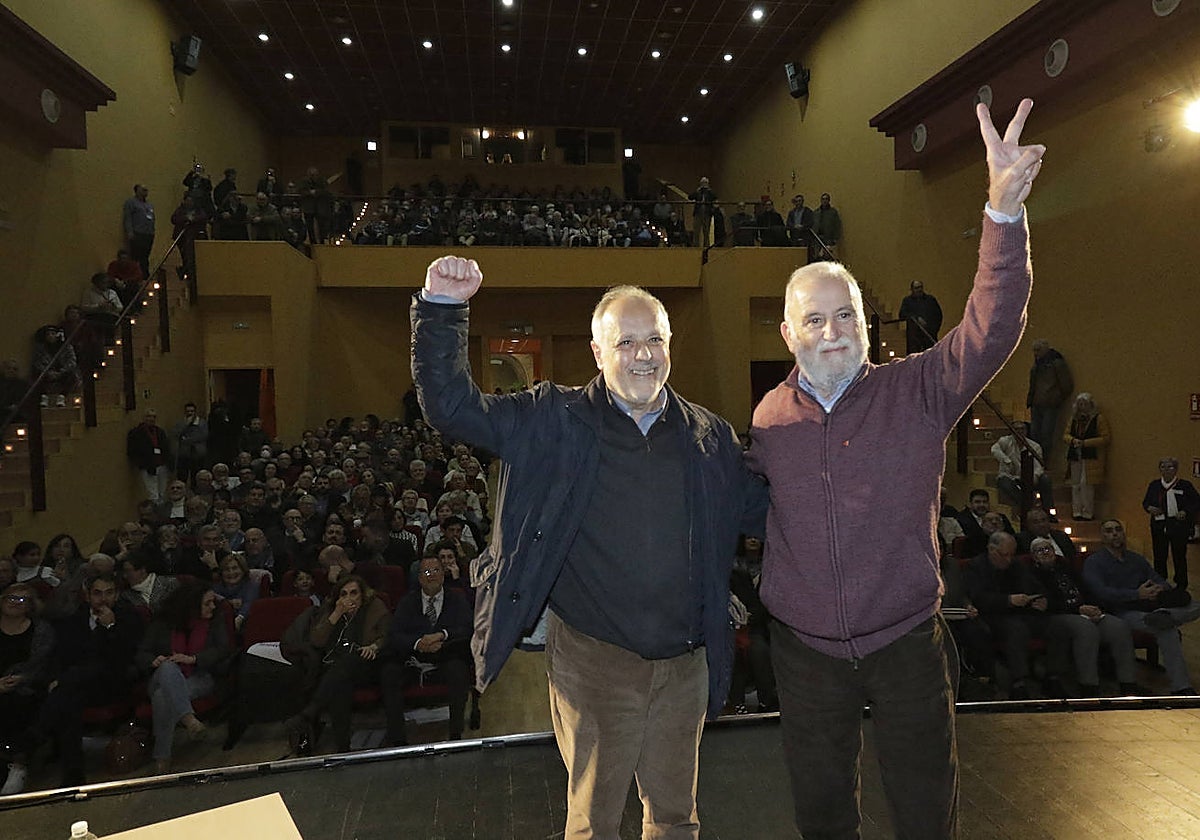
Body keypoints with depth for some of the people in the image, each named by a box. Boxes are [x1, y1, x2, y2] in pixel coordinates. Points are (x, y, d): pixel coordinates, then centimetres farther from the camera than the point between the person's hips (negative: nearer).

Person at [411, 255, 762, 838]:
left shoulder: (710, 437, 3)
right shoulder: (554, 421, -4)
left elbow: (755, 515, 13)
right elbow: (451, 407, -6)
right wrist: (441, 308, -15)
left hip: (685, 664, 3)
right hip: (593, 661, -2)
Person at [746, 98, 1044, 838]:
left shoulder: (919, 393, -10)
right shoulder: (770, 416, -3)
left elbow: (993, 327, -25)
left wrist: (1006, 210, -38)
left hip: (906, 643, -2)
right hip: (805, 649, 2)